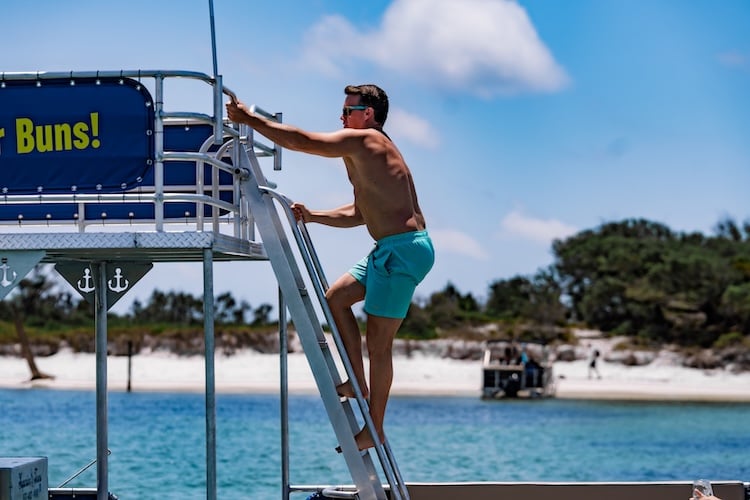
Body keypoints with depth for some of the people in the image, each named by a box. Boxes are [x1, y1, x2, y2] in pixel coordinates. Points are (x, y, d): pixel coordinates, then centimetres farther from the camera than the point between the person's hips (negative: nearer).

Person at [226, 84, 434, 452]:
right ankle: (358, 383, 14)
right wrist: (313, 216, 20)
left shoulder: (364, 140, -8)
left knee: (378, 339, -4)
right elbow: (360, 214, 28)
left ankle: (375, 429, 2)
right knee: (336, 297, 16)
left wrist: (251, 120, -5)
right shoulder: (370, 152, 22)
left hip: (403, 249, -10)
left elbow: (300, 141, -12)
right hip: (393, 250, 10)